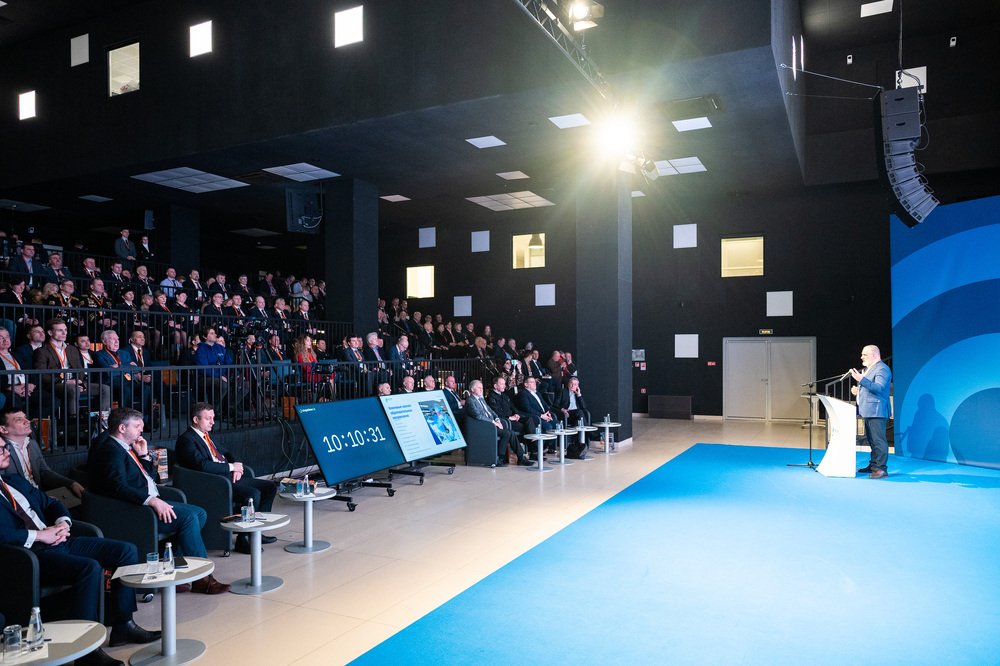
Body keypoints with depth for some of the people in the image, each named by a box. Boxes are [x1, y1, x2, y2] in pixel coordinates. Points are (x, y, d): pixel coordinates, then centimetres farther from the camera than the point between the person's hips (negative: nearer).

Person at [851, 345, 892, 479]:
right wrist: (858, 390, 13)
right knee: (871, 439, 15)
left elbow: (879, 388, -25)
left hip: (877, 411, -11)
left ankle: (881, 469, -9)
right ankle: (873, 465, 24)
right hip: (868, 411, 11)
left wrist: (861, 379, -31)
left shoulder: (882, 369, -11)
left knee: (878, 440, -10)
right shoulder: (868, 369, 20)